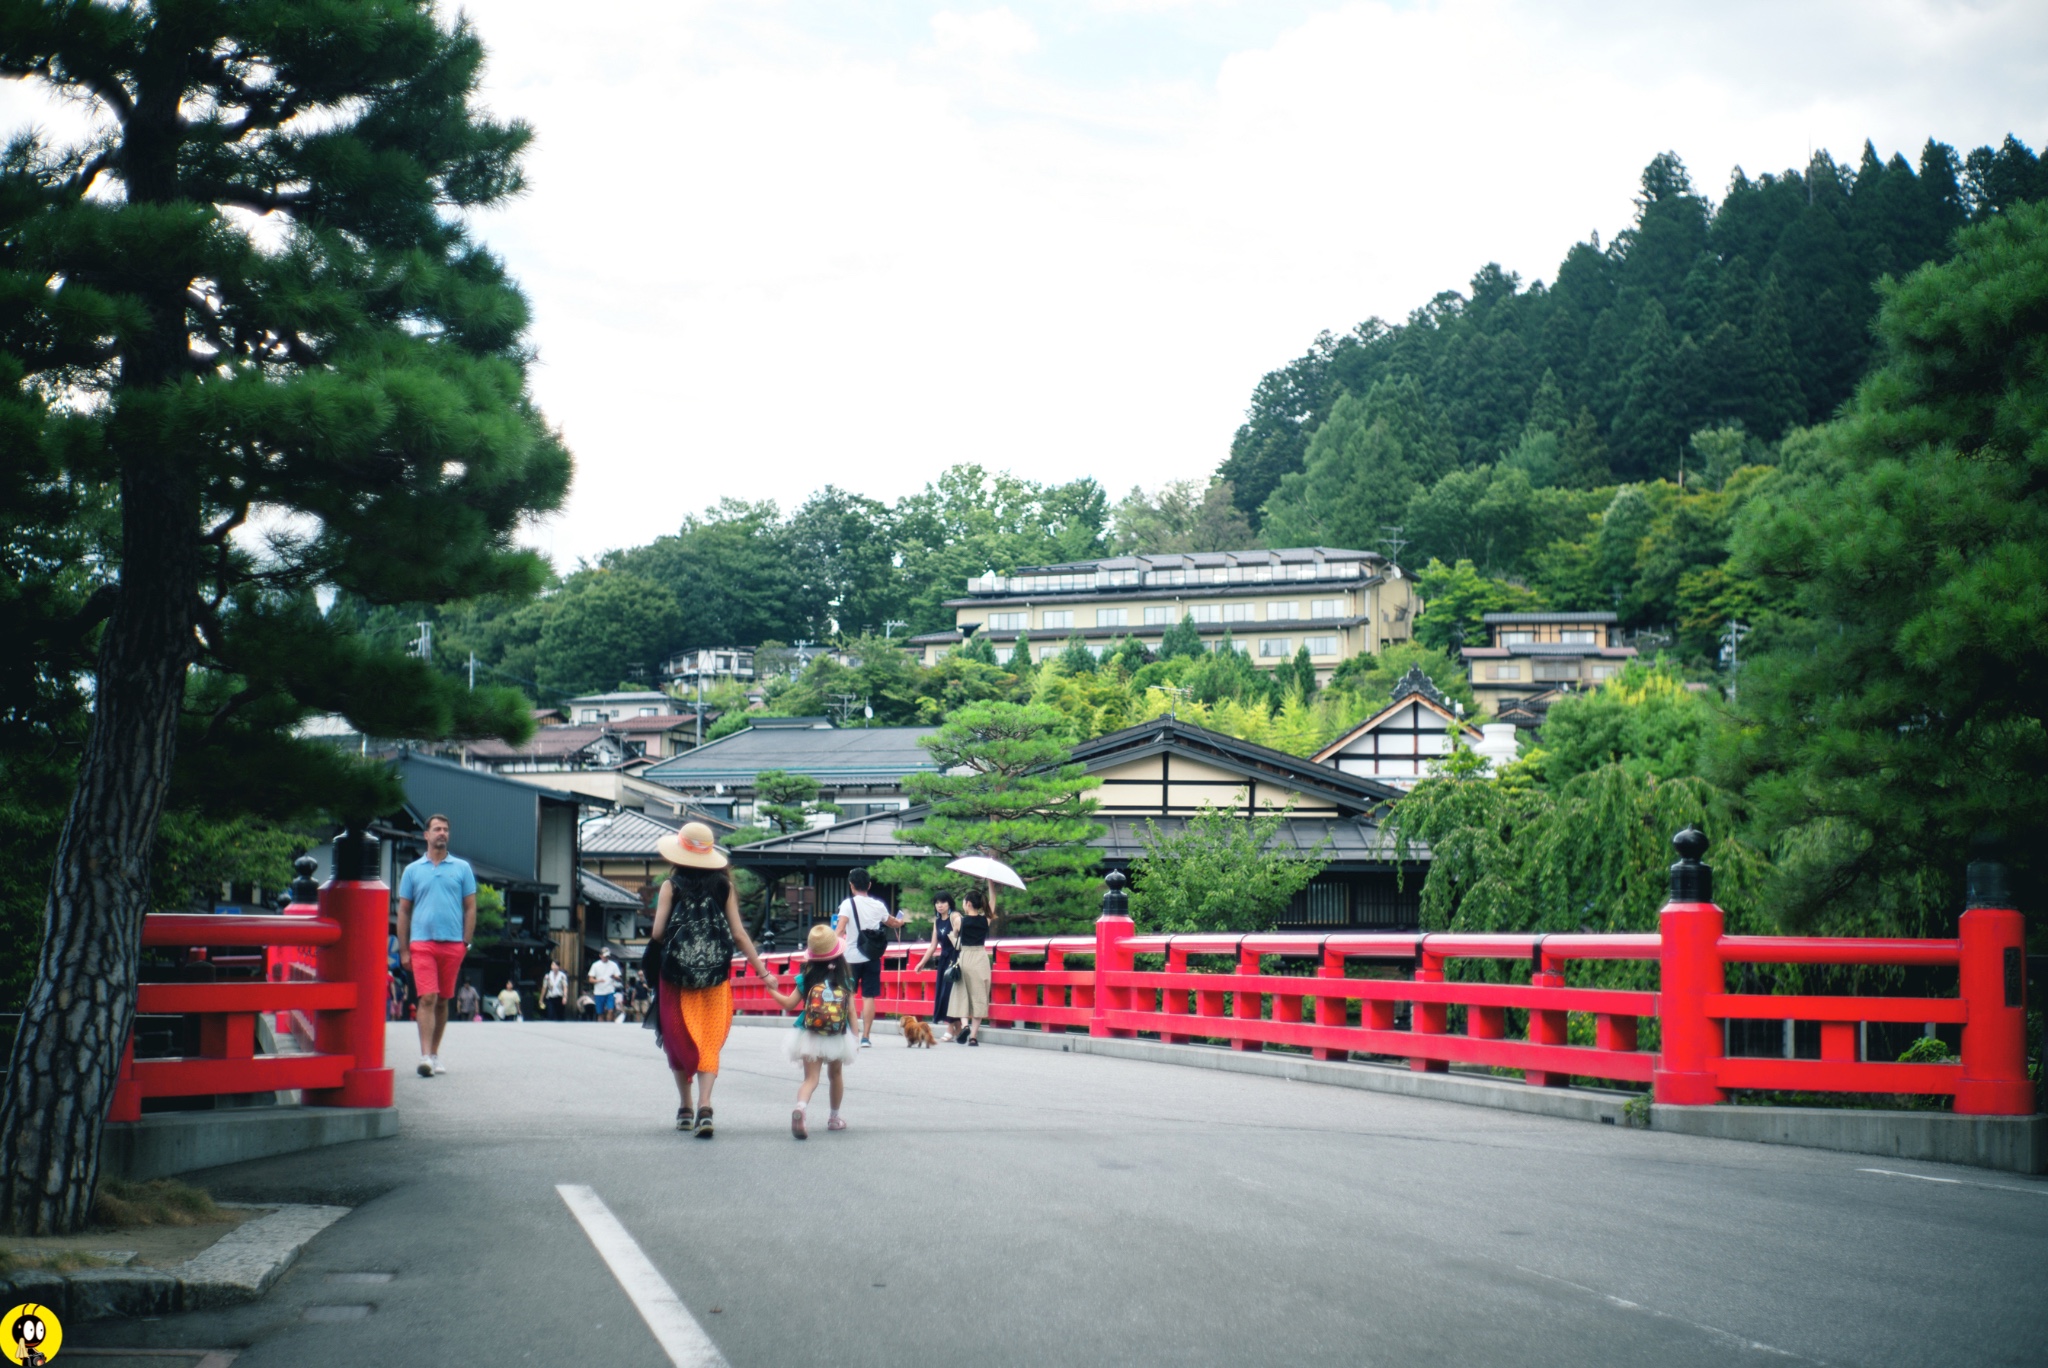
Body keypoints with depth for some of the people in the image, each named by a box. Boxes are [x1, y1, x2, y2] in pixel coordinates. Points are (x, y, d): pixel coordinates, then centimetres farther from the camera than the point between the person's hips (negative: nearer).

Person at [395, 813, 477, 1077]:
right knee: (427, 998, -12)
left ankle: (434, 1053, 19)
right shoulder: (412, 870, 9)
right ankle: (425, 1056, -17)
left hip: (453, 944, 1)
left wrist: (466, 942, 0)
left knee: (443, 1001, 8)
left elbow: (470, 908, 9)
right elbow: (403, 911, 10)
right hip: (422, 943, -1)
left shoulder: (462, 868, 10)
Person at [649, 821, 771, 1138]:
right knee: (710, 1043, 3)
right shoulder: (723, 886, 3)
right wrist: (763, 970, 4)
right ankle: (704, 1106, -14)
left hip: (677, 972, -1)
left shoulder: (671, 886, -3)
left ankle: (685, 1109, 17)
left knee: (679, 1041, 13)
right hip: (716, 974, 1)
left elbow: (658, 931, -8)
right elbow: (739, 934, 0)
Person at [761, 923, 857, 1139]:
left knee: (811, 1078, -4)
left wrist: (773, 990, 14)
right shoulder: (845, 980, -3)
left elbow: (790, 1004, -1)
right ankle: (834, 1117, 36)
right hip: (838, 1038, 1)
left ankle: (800, 1107, -35)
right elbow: (851, 1010, -2)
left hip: (810, 1038, -1)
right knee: (836, 1074, 24)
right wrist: (855, 1035, 6)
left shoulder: (807, 979, -4)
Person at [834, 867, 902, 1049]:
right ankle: (865, 1037, 2)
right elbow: (892, 922, 27)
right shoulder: (878, 905, 7)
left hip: (851, 957, -3)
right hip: (872, 957, 3)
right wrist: (900, 922, 49)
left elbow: (840, 929, -20)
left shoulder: (848, 904, -6)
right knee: (868, 997, 4)